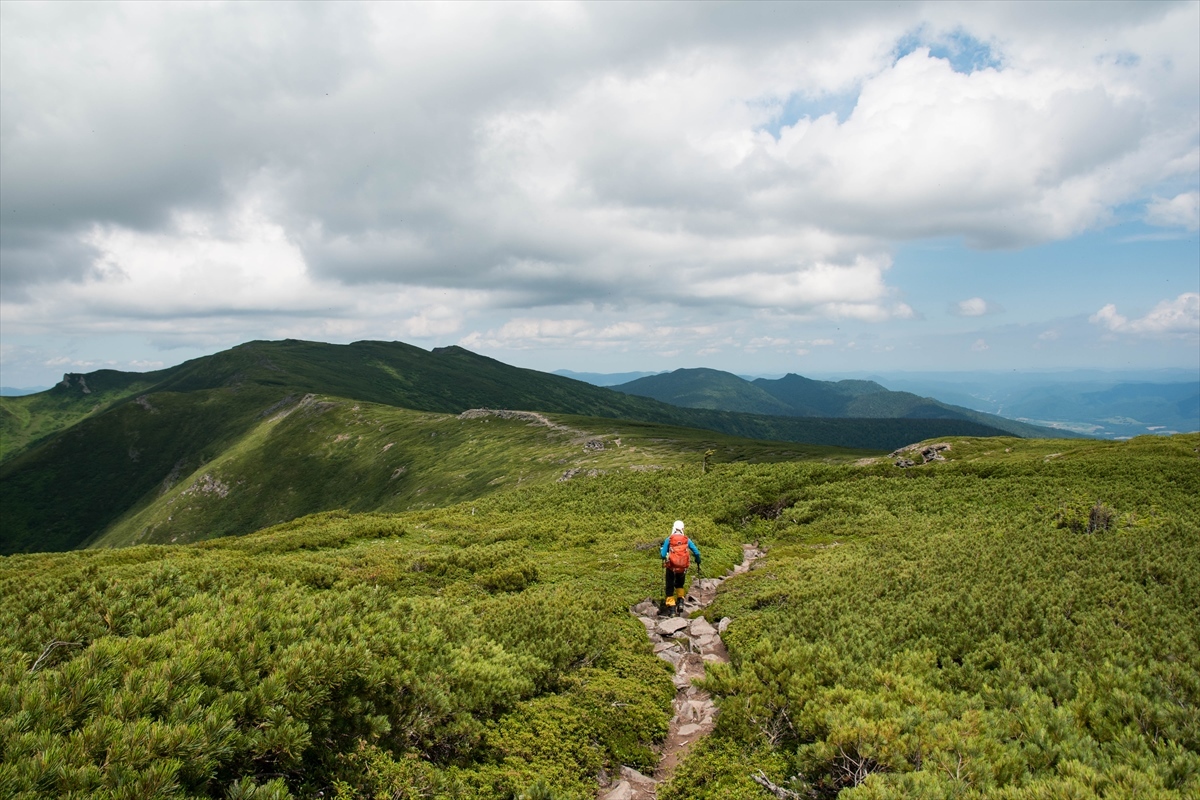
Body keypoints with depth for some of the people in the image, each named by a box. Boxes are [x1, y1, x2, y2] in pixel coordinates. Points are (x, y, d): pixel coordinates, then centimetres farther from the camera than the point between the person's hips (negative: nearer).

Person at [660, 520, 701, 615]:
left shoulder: (668, 539, -6)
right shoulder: (687, 540, 0)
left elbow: (663, 555, -8)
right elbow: (696, 552, -1)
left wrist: (661, 550, 14)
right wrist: (698, 561, 18)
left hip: (671, 567, -2)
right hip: (683, 567, 2)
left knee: (670, 587, 10)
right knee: (679, 585, 26)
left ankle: (671, 608, 6)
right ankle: (680, 601, 9)